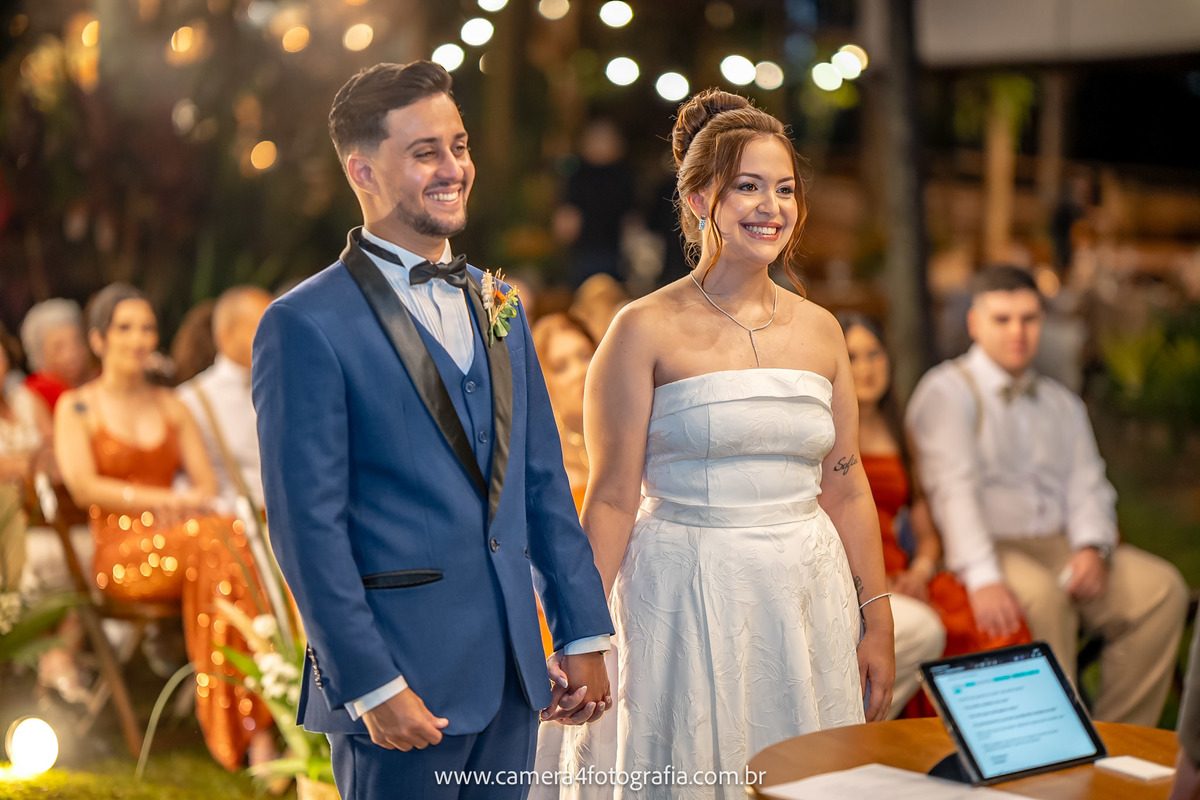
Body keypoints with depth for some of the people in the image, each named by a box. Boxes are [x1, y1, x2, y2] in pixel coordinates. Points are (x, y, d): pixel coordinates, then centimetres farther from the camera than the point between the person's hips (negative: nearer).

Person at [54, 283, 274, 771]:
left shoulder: (170, 406, 24)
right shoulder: (76, 408, 10)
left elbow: (208, 484, 15)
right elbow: (83, 487, -5)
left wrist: (192, 505, -9)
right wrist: (163, 500, -13)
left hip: (172, 540, 4)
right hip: (119, 552, -4)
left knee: (229, 538, -35)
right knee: (217, 546, -36)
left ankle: (256, 730, -44)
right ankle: (253, 729, -39)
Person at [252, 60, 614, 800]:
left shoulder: (498, 306, 12)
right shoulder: (308, 324, -10)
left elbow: (543, 483, 14)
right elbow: (308, 526, -13)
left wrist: (583, 634, 9)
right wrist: (372, 685, -15)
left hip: (512, 674, 6)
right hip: (404, 679, -6)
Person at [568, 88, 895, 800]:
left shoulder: (820, 330, 7)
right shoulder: (648, 330, -7)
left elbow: (846, 488, 11)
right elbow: (612, 498, -8)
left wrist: (878, 622, 9)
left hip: (809, 595, 4)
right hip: (687, 599, -4)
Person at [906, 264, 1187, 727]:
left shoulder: (1063, 404, 21)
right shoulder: (946, 391, 0)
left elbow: (1088, 486, 12)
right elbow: (953, 488, -13)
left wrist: (1092, 548, -12)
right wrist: (983, 579, -28)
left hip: (1062, 547, 6)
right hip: (989, 550, -6)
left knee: (1162, 587, -18)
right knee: (1041, 598, -37)